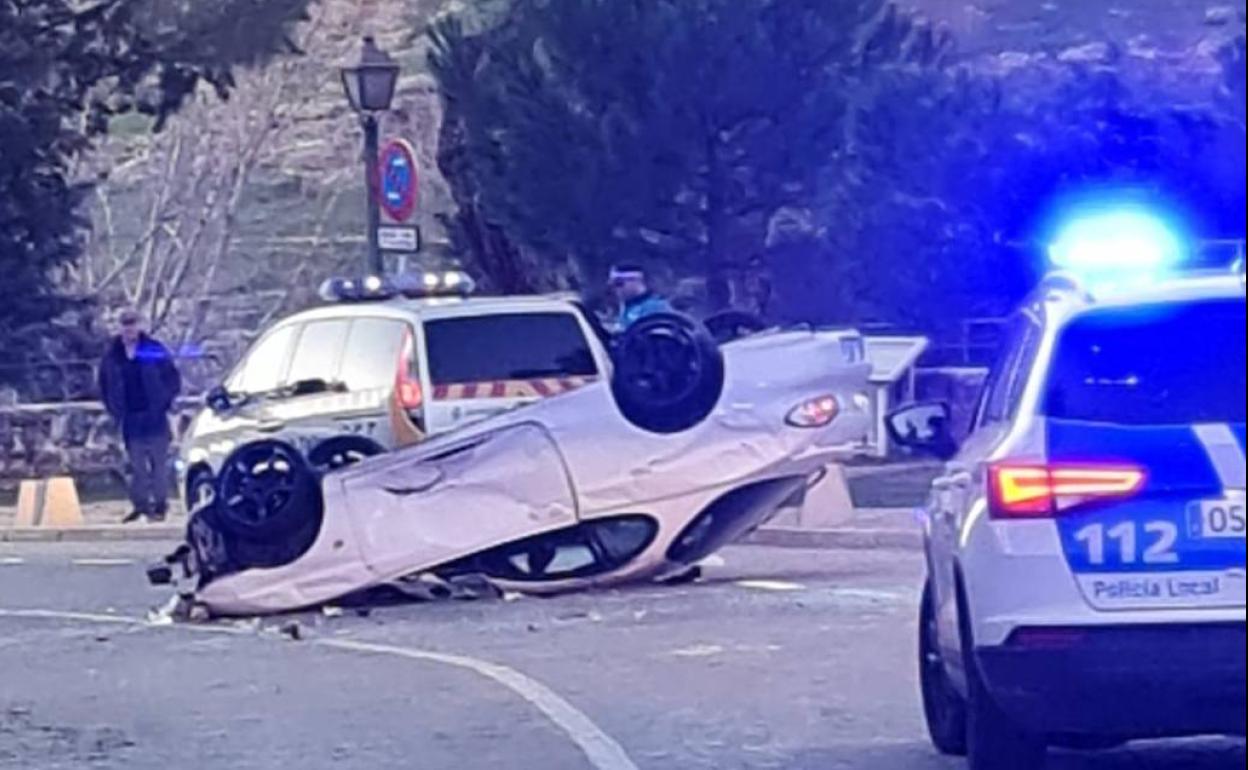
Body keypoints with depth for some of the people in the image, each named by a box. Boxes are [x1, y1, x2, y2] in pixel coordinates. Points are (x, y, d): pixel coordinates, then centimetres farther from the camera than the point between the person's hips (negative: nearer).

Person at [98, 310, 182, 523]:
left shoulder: (155, 350, -4)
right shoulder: (112, 355, 3)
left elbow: (173, 378, 2)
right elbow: (104, 384, 15)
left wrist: (165, 402, -3)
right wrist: (115, 409, 8)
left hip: (154, 417, -3)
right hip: (130, 420, 3)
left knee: (159, 461, 0)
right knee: (136, 463, 6)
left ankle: (160, 503, 7)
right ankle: (140, 504, 12)